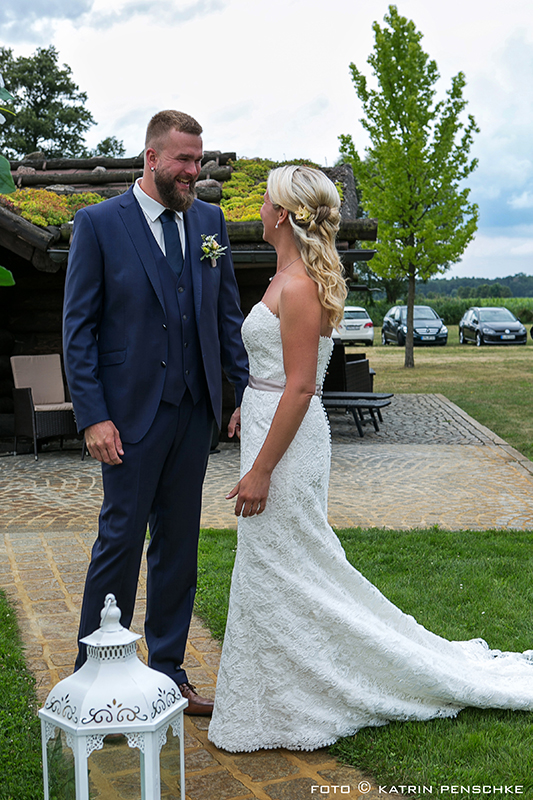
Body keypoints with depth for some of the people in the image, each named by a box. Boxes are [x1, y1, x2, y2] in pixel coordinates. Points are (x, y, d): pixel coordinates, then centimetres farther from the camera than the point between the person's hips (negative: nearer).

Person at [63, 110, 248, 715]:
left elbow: (227, 315, 11)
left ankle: (168, 672, 26)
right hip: (131, 414, -4)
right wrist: (93, 416, -14)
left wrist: (247, 392, 4)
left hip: (194, 412, 5)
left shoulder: (209, 221, 8)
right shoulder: (100, 223, -5)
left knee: (179, 544, 12)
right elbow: (78, 328, -7)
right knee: (120, 540, 2)